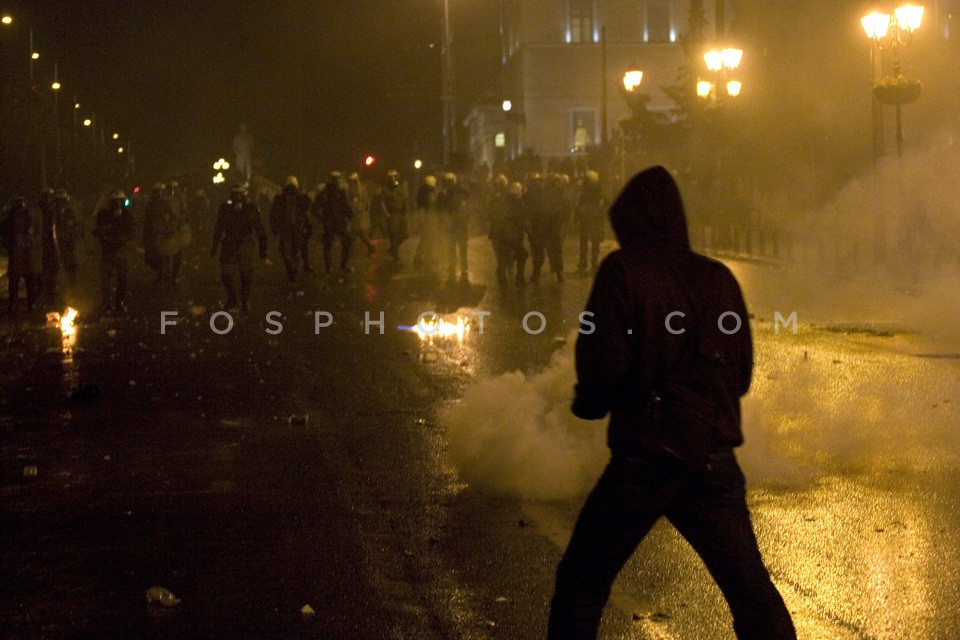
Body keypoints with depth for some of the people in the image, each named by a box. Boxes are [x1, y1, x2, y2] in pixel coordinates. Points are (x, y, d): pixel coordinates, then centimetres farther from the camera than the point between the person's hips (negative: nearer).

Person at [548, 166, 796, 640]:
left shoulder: (623, 271, -7)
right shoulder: (719, 278, 6)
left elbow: (605, 362, -13)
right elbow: (741, 374, 12)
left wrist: (589, 403, 8)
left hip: (643, 459, -3)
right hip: (714, 462, 4)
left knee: (580, 584, 12)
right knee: (753, 593, 6)